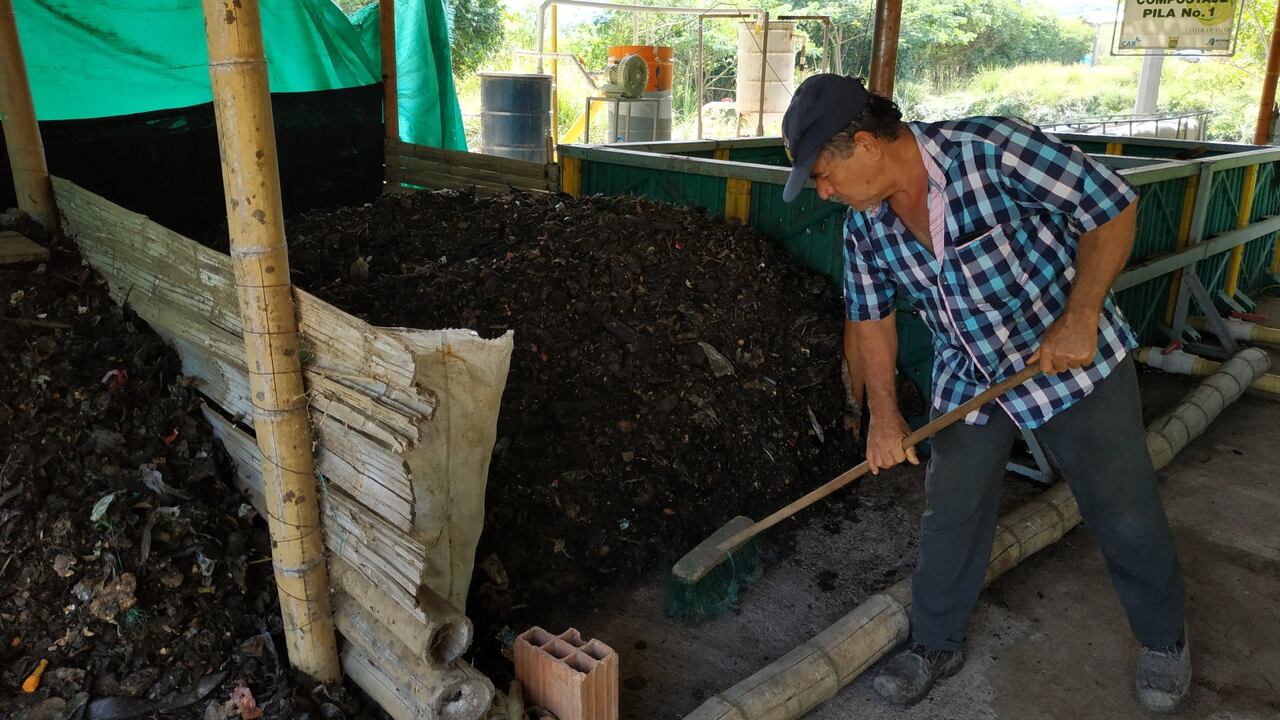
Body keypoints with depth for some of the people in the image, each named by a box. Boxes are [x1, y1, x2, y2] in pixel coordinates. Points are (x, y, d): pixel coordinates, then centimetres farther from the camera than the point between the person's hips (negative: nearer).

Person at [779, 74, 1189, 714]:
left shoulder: (992, 149, -28)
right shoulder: (864, 225, -10)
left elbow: (1113, 206, -19)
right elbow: (870, 316, 3)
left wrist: (1080, 317, -22)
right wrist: (883, 414, -5)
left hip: (1075, 358, -4)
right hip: (969, 381, 4)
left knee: (1125, 514, 10)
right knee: (951, 516, 9)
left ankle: (1164, 638, 37)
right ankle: (935, 644, 30)